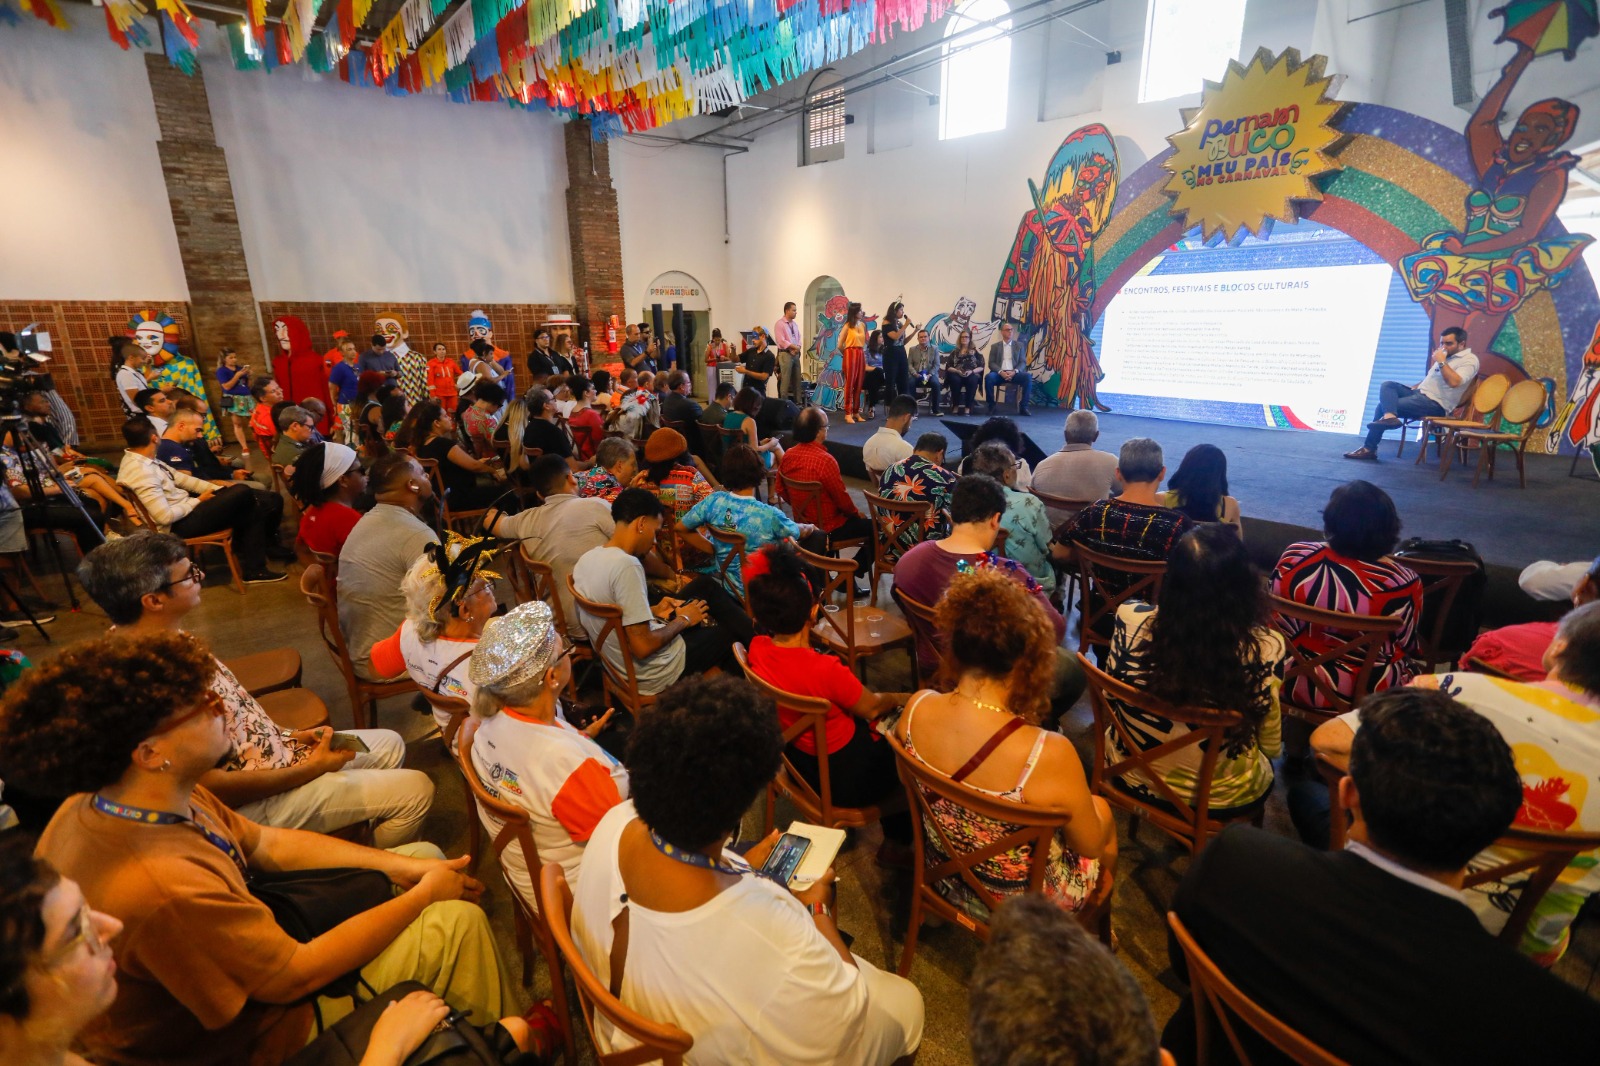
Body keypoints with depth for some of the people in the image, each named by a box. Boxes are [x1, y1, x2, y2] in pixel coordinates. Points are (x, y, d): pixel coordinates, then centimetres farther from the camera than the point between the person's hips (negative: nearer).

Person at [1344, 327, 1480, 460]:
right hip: (1420, 393, 9)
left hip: (1436, 404, -9)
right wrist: (1414, 387, 16)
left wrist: (1441, 362, -17)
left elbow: (1454, 382, -25)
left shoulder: (1469, 360, -7)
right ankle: (1389, 416, -31)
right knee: (1387, 385, -12)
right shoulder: (1446, 356, 20)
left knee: (1383, 406, -19)